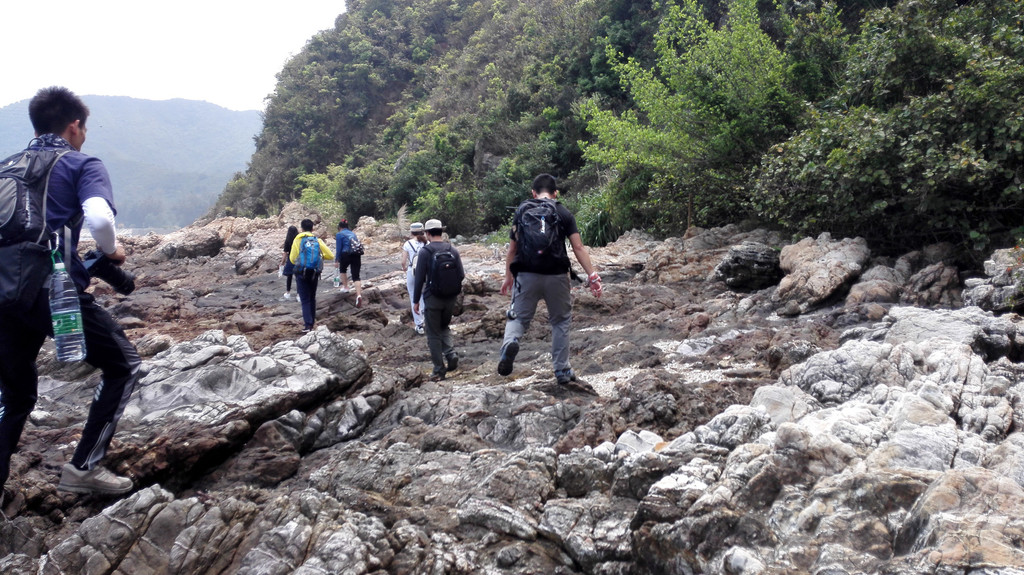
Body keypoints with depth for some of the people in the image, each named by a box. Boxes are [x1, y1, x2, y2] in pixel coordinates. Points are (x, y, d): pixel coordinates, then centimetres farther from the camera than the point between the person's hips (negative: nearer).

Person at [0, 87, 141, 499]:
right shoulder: (83, 165, 2)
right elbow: (99, 218, -19)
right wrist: (111, 251, 1)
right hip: (54, 290, -6)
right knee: (123, 365, 12)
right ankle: (84, 467, 7)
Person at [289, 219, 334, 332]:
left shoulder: (297, 240, -4)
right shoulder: (317, 240, 0)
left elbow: (292, 259, -4)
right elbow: (330, 255, -3)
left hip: (301, 273, -2)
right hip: (314, 273, 2)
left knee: (305, 299, -1)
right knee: (312, 298, 18)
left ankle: (308, 324, -13)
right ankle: (311, 322, 25)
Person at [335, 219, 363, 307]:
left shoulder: (339, 234, 5)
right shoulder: (353, 233, 22)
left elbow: (339, 249, -1)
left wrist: (338, 260, 8)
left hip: (346, 254, -4)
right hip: (357, 255, 4)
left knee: (342, 269, 29)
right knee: (356, 276, -1)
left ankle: (345, 287, 30)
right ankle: (359, 295, -19)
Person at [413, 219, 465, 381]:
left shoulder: (425, 252, -10)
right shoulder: (453, 250, 2)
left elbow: (419, 278, -10)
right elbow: (461, 275, 3)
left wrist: (416, 301, -3)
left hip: (432, 298, -4)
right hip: (450, 298, 4)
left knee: (434, 334, 5)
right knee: (444, 328, 23)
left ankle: (439, 370, 6)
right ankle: (451, 355, 0)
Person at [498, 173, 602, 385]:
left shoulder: (521, 211, 8)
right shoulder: (564, 214, 4)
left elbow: (512, 249, 8)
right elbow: (578, 248, -3)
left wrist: (508, 277, 17)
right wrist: (592, 276, -2)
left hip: (527, 274, 0)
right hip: (556, 275, 0)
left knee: (518, 316, 9)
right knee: (561, 321, 15)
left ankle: (510, 342, -25)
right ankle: (562, 370, 15)